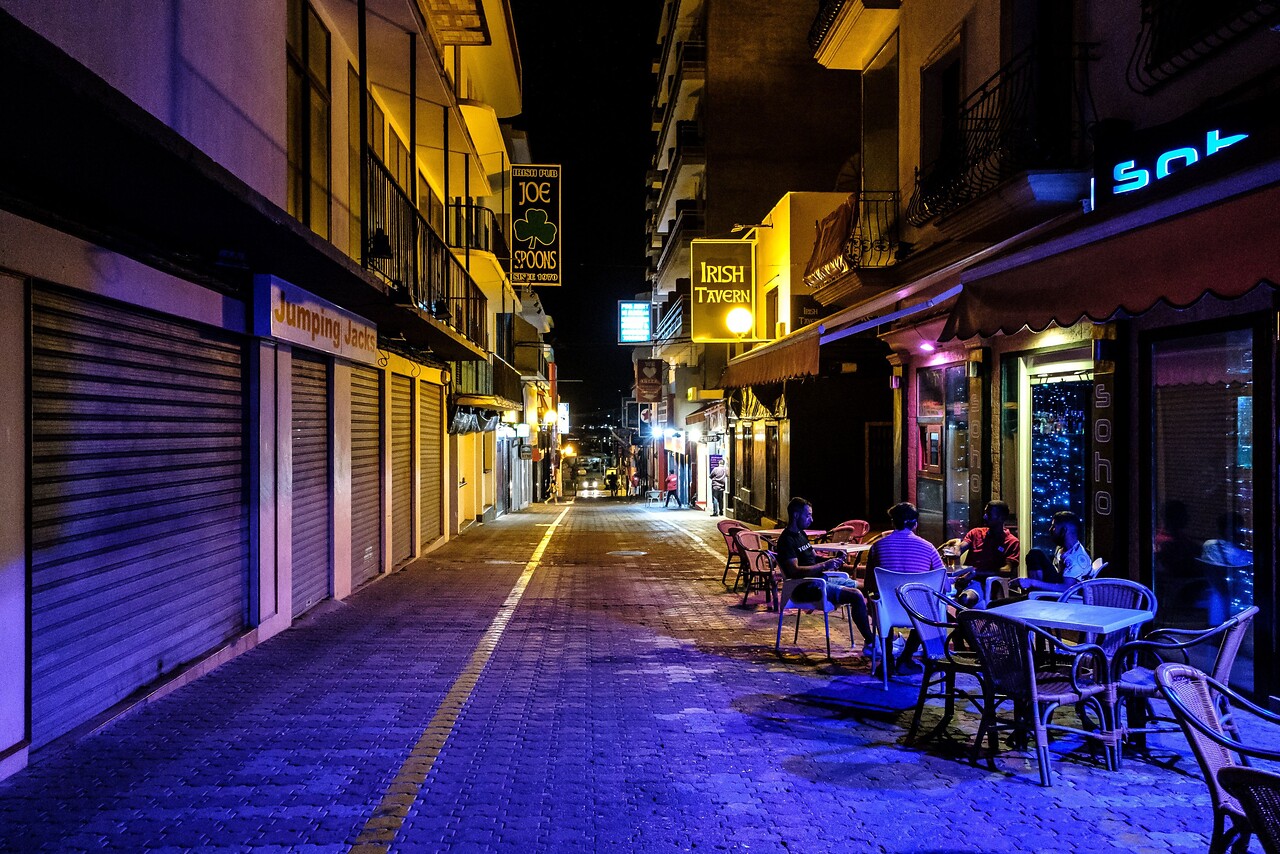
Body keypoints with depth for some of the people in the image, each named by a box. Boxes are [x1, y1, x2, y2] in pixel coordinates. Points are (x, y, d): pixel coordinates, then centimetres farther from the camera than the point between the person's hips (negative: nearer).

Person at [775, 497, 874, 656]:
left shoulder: (801, 534, 18)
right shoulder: (786, 540, -13)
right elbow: (794, 571, -23)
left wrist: (832, 561, 4)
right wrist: (824, 565, -23)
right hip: (807, 589, -10)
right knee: (856, 595, -24)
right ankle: (870, 644, -16)